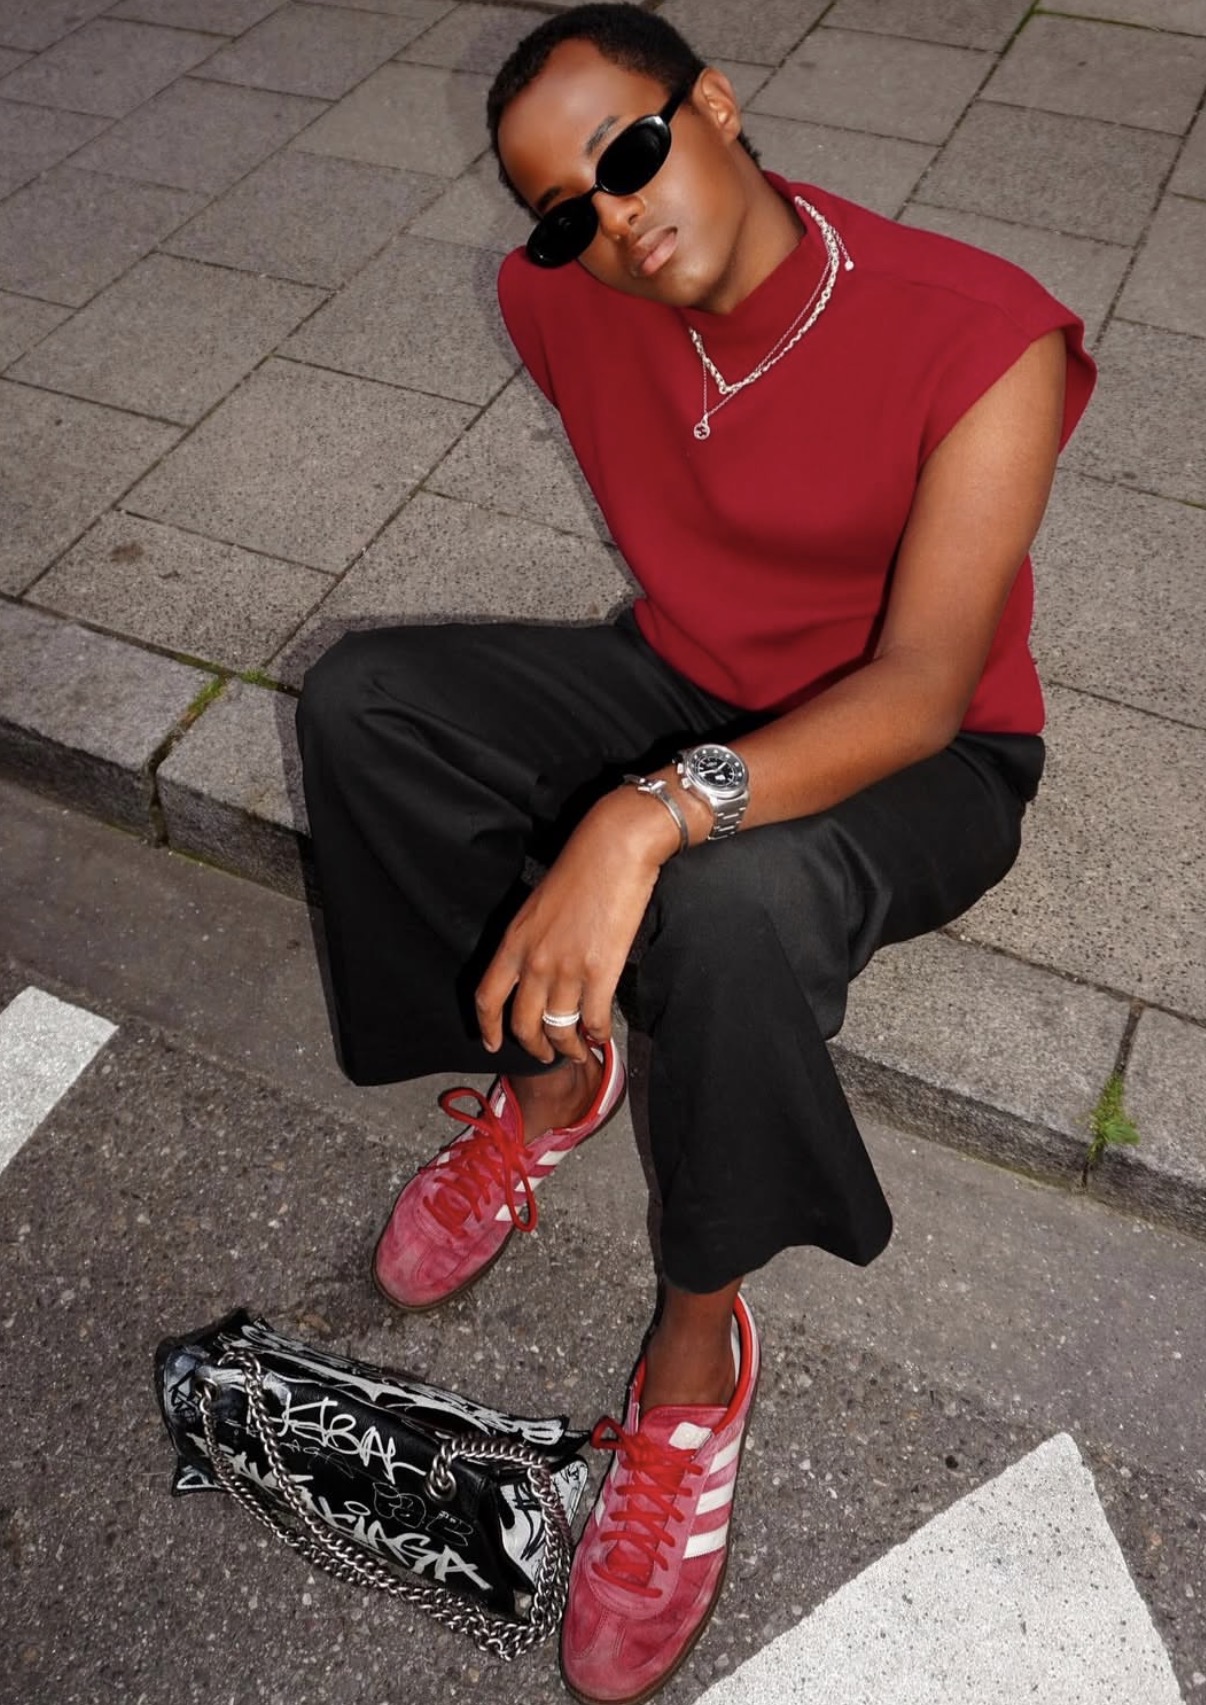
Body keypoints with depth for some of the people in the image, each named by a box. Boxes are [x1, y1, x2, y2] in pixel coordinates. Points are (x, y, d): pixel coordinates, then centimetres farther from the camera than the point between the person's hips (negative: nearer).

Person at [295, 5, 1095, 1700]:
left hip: (914, 761, -5)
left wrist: (651, 814, -46)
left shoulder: (984, 339, -25)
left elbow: (920, 689, -33)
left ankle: (699, 1346, -12)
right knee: (361, 697, -15)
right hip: (681, 686, 5)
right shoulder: (554, 301, -8)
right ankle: (545, 1077, 0)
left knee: (740, 899, -40)